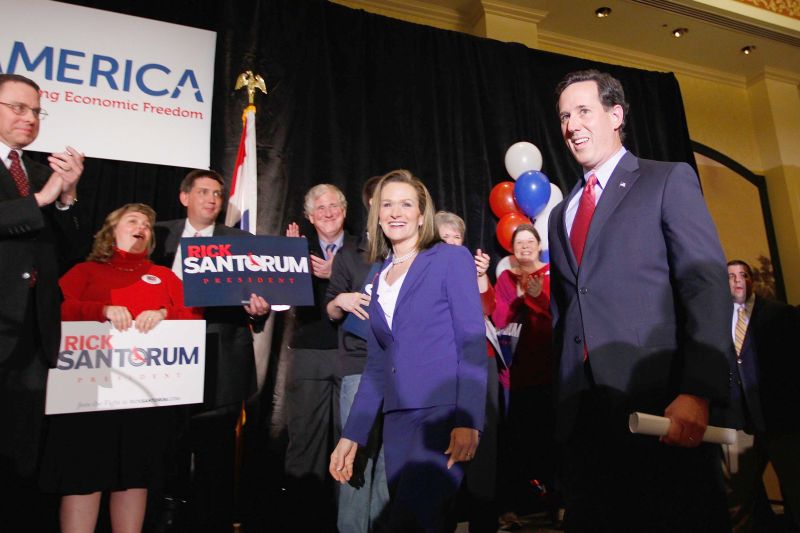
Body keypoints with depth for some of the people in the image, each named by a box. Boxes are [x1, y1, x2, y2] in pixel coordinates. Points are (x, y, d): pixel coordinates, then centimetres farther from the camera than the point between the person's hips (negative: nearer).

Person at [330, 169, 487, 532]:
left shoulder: (452, 259, 0)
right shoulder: (377, 279, 16)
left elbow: (472, 343, -7)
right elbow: (376, 365, 16)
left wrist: (468, 420, -16)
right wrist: (351, 436, 12)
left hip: (443, 413, -5)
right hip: (396, 419, 6)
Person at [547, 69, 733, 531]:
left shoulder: (670, 180, 2)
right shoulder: (561, 213, 18)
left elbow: (708, 287, -9)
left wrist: (698, 392, -20)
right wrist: (563, 397, 10)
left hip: (660, 405, -5)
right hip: (583, 413, 5)